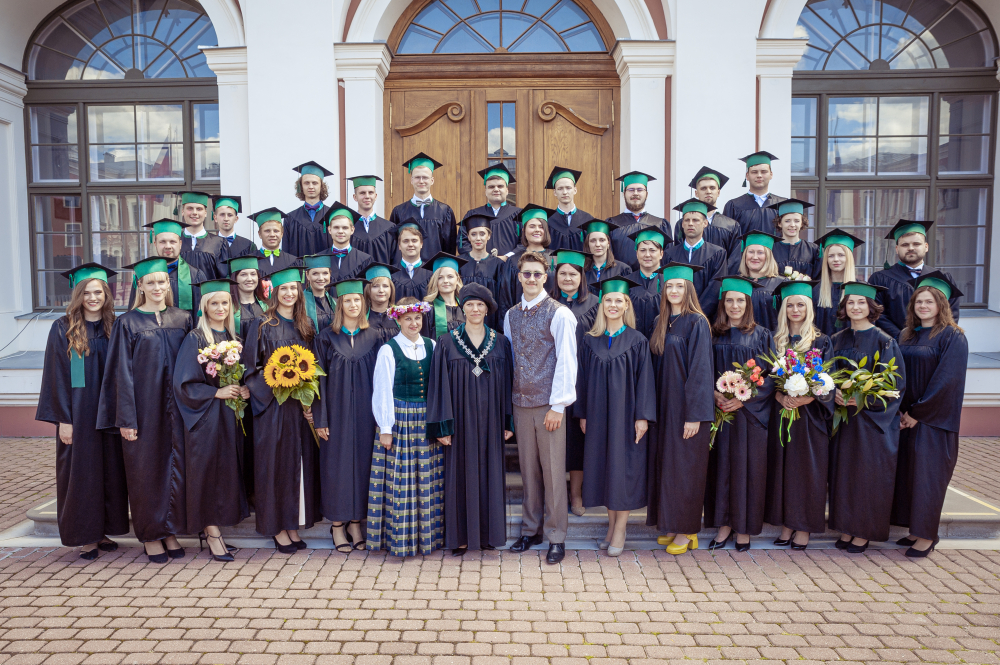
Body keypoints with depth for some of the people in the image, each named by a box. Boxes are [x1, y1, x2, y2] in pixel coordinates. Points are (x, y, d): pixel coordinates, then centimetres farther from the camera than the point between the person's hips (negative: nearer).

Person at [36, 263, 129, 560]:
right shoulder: (64, 329, -3)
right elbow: (56, 377, -6)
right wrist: (62, 418, -11)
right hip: (78, 413, -3)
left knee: (109, 471, 8)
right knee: (81, 471, 4)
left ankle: (103, 530, 21)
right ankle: (84, 536, 15)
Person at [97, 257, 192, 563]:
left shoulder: (184, 319, 5)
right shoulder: (127, 323, -2)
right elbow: (122, 373, -5)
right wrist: (126, 419, -9)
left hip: (177, 407, 3)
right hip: (144, 408, -2)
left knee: (175, 466, 7)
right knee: (147, 469, 5)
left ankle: (170, 532, 20)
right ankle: (151, 535, 19)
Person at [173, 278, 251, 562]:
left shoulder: (232, 337, 11)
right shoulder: (195, 339, -7)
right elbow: (184, 383, -11)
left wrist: (243, 389, -3)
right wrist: (216, 392, -17)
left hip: (230, 416, 6)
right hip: (205, 417, -6)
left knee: (228, 470, 8)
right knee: (208, 471, -2)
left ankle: (211, 528, 21)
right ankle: (212, 534, 7)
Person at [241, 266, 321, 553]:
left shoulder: (306, 326, 10)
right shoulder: (263, 326, -1)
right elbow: (252, 367, -4)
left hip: (302, 408, 4)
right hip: (274, 406, -4)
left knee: (301, 463, 6)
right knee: (277, 462, 0)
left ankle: (293, 526, 17)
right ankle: (278, 528, 11)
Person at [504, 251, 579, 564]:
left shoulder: (559, 314, -6)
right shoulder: (511, 315, 10)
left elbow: (566, 361, -9)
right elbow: (509, 359, 14)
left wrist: (558, 406, -12)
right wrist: (508, 400, 8)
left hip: (549, 404, -5)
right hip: (520, 402, 5)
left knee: (552, 469, 1)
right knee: (528, 468, 12)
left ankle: (556, 537, 14)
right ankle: (530, 529, 25)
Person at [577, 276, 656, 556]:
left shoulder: (637, 341, -2)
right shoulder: (590, 340, 5)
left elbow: (644, 379, -4)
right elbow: (583, 378, 7)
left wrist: (642, 416, -10)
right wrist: (582, 414, 4)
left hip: (626, 414, -3)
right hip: (598, 414, 3)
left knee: (623, 467, 0)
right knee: (602, 465, 7)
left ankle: (620, 528, 11)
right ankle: (612, 521, 21)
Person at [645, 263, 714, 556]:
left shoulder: (697, 323, -11)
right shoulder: (660, 323, 10)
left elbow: (700, 370, -15)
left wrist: (694, 415, -18)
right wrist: (652, 409, 9)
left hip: (687, 407, -7)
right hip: (663, 405, 7)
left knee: (684, 467, 1)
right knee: (665, 464, 11)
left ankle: (687, 530, 13)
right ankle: (671, 524, 23)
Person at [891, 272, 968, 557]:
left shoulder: (953, 337, -9)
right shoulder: (906, 335, 11)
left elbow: (947, 380, -15)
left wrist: (918, 413, -15)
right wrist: (899, 410, -2)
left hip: (934, 419, -6)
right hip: (906, 417, 6)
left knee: (927, 474, -2)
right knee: (907, 471, 9)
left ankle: (927, 535, 9)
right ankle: (917, 529, 20)